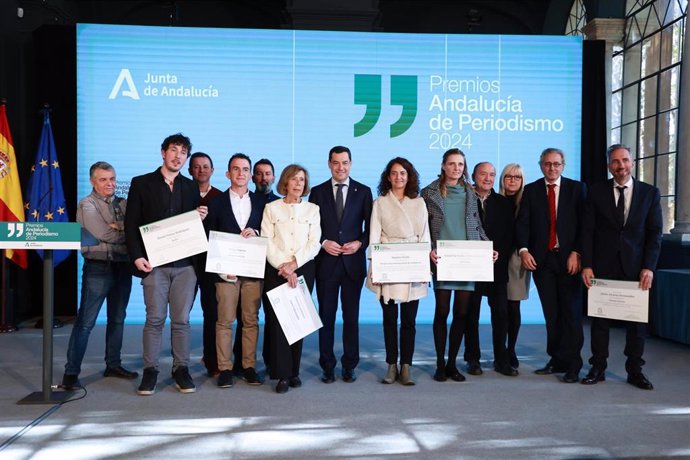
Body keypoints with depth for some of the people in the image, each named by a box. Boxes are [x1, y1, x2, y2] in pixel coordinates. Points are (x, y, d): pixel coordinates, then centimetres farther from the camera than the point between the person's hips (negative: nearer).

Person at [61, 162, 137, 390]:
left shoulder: (123, 204, 13)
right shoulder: (87, 204, -3)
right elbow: (102, 233, -16)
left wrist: (117, 226, -13)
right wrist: (126, 231, -5)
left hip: (122, 267, 6)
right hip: (98, 268, -6)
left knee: (117, 319, 13)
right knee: (85, 321, -5)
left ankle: (113, 365, 25)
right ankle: (71, 372, 1)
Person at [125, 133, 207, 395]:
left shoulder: (191, 187, 14)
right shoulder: (141, 184, 6)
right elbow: (131, 224, 1)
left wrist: (201, 218, -6)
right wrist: (137, 256, -9)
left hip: (185, 264, 2)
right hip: (154, 263, -2)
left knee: (182, 320, 5)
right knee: (155, 319, 0)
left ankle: (181, 369, 14)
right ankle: (150, 370, 12)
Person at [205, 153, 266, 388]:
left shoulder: (261, 202, 11)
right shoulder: (216, 203, 6)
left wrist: (255, 232, -11)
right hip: (226, 270, -1)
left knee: (251, 320, 5)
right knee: (225, 321, 0)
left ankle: (249, 366, 14)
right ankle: (224, 368, 9)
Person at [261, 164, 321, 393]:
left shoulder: (312, 209, 10)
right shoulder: (271, 208, 7)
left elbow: (314, 243, 2)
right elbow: (267, 242, 0)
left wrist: (294, 263, -11)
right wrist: (283, 268, -11)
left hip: (303, 270, 1)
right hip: (276, 270, -1)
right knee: (277, 320, -6)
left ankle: (294, 371, 12)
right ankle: (282, 374, -1)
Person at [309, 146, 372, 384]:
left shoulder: (363, 191, 5)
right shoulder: (317, 192, 6)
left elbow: (370, 226, 6)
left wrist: (360, 243, -10)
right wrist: (323, 243, -10)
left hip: (353, 262, 0)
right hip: (326, 262, 0)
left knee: (351, 317, 7)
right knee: (326, 316, 5)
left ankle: (349, 366, 18)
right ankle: (327, 366, 16)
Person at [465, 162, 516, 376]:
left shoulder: (503, 203, 10)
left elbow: (510, 234, 7)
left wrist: (500, 254, -7)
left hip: (497, 266, 2)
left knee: (501, 313, 2)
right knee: (471, 314, 5)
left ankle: (501, 360, 12)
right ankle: (472, 359, 16)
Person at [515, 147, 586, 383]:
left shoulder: (577, 188, 5)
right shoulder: (530, 190, 9)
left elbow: (583, 223, 0)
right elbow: (523, 223, 2)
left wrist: (576, 253, -10)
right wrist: (524, 250, -12)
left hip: (569, 258, -2)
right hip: (541, 259, 2)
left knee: (571, 311, 0)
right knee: (551, 313, 6)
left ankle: (572, 365, 7)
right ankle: (556, 361, 15)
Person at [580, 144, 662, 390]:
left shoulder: (650, 192, 4)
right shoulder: (596, 192, 2)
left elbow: (654, 232, 2)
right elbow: (587, 231, 0)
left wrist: (649, 267, -8)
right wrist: (586, 265, -7)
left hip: (635, 266, 1)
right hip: (603, 266, 0)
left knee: (636, 319, 7)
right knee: (599, 317, 5)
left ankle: (634, 370, 20)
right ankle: (598, 368, 16)